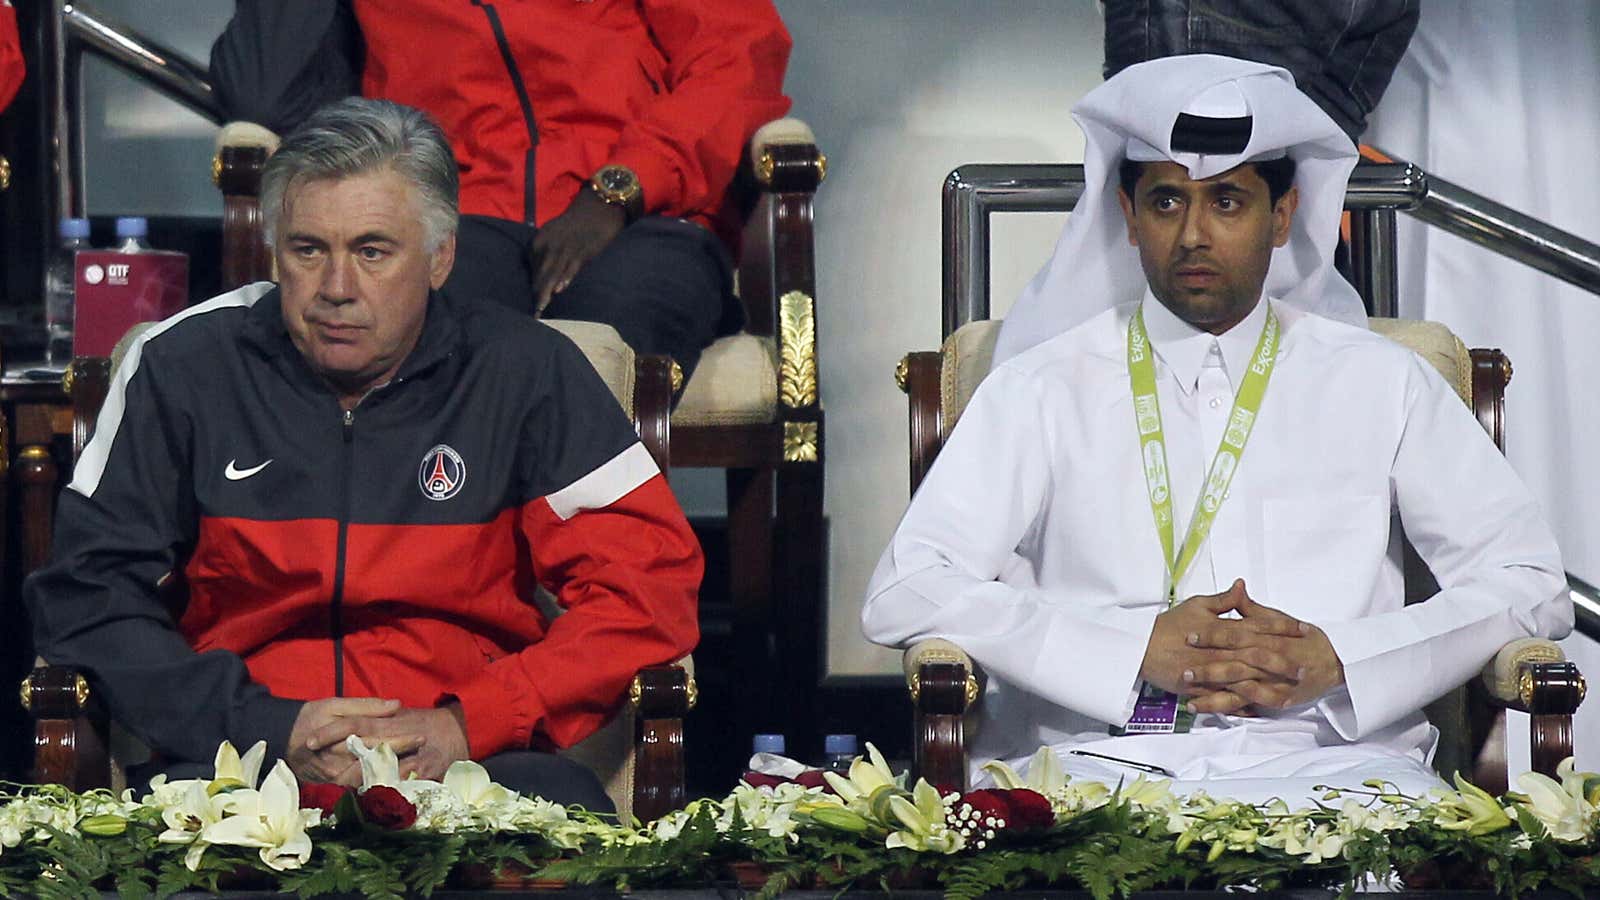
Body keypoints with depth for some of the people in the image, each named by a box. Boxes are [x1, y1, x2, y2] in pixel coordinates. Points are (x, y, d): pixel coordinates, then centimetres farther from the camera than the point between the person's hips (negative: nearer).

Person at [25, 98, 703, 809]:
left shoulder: (526, 372, 5)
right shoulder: (182, 369, 6)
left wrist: (469, 723, -13)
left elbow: (651, 582, 0)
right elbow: (86, 596, 4)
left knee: (563, 806, -34)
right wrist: (267, 727, -11)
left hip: (470, 759, 2)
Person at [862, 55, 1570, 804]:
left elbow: (1530, 585, 10)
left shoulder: (1381, 385, 15)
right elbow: (903, 593, 0)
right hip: (1099, 762, -1)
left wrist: (1334, 658, -7)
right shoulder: (1043, 389, 11)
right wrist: (1139, 649, -12)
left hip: (1320, 759, 1)